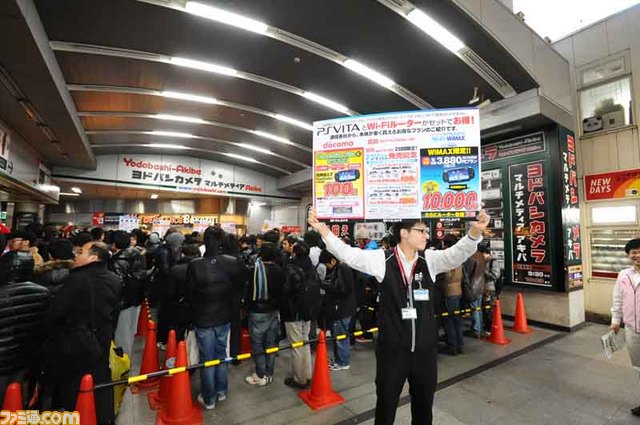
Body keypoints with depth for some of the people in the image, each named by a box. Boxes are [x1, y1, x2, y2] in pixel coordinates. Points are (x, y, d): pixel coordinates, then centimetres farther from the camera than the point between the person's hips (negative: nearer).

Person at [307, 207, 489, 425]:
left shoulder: (430, 260, -3)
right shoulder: (382, 259, -12)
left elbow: (458, 253, -15)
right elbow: (347, 253, -18)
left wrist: (475, 232, -35)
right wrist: (323, 230, -32)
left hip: (425, 349, 3)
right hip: (392, 349, -3)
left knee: (424, 407, 24)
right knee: (386, 405, 17)